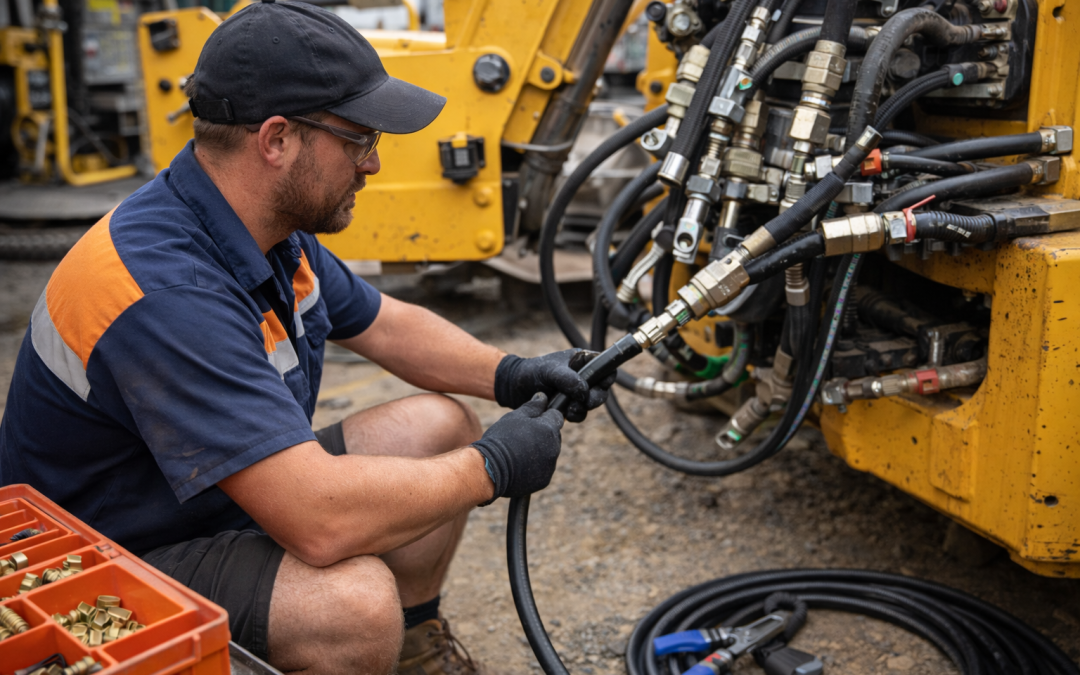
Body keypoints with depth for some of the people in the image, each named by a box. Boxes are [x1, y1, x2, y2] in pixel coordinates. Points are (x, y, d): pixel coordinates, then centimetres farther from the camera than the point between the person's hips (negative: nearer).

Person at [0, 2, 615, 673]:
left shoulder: (269, 226, -3)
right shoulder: (167, 290, -33)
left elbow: (387, 325, 13)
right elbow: (322, 520, -37)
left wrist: (511, 373, -3)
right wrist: (493, 467, -23)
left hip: (223, 496, 9)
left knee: (442, 426, 2)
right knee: (355, 598, -34)